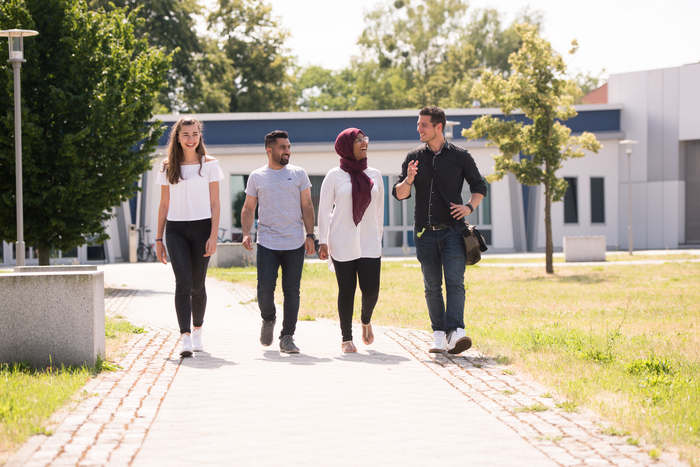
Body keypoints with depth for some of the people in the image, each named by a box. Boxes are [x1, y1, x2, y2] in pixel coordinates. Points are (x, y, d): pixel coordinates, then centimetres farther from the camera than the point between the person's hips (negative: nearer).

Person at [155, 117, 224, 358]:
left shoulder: (210, 164, 4)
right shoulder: (167, 167, 8)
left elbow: (214, 204, 2)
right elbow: (164, 205, 11)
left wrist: (213, 236, -7)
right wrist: (159, 239, 9)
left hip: (201, 228, 0)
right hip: (176, 230, 0)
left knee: (197, 285, 6)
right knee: (183, 282, -15)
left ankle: (198, 331, 29)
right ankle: (186, 338, -20)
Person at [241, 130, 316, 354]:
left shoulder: (298, 174, 8)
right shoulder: (256, 177, 8)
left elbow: (307, 207, 8)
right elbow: (248, 209, 11)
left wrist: (310, 235, 0)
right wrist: (246, 234, -4)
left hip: (295, 243, 0)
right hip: (267, 242, 0)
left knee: (292, 291, -1)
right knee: (265, 287, -8)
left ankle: (287, 338, 7)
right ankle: (268, 319, 22)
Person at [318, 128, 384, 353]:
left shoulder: (374, 175, 9)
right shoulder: (334, 175, 0)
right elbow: (324, 210, 1)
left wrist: (378, 236, 16)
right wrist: (323, 241, -4)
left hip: (369, 243, 2)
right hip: (342, 245, -2)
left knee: (371, 289, -6)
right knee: (346, 290, 0)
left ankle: (366, 320, 26)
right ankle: (346, 338, 12)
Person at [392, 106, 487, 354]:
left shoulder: (460, 156, 3)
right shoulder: (414, 157, 8)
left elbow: (479, 187, 13)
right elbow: (399, 194, 8)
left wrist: (469, 207, -5)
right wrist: (408, 181, -13)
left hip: (452, 230, -3)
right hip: (424, 232, 3)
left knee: (455, 282, -15)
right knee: (432, 287, 5)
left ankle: (456, 333, -25)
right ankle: (439, 335, 12)